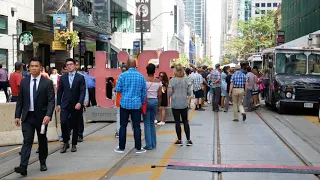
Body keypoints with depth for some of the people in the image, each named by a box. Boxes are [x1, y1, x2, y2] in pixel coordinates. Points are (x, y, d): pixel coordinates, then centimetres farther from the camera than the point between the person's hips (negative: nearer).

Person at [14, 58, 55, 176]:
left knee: (42, 140, 12)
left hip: (41, 117, -1)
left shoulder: (47, 83, -4)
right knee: (27, 141, -7)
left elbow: (51, 101, -8)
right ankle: (23, 167, -15)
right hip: (27, 117, 1)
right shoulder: (24, 82, 4)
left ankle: (43, 163, 29)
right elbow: (20, 100, 7)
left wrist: (48, 115, -21)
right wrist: (17, 116, 2)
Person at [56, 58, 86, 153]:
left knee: (75, 125, 5)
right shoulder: (63, 77, 9)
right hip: (65, 105, 1)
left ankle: (74, 144, 18)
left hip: (76, 105, -1)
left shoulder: (80, 77, 0)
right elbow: (59, 91, 11)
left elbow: (82, 92, -6)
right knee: (63, 122, -13)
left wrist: (80, 103, -19)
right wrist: (58, 104, 5)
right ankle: (65, 143, 3)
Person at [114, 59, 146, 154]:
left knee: (123, 126, 6)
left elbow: (118, 89, -4)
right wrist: (142, 102, 18)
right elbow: (144, 92, 7)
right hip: (136, 104, 1)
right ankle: (138, 148, 7)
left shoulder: (123, 75, -5)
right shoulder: (141, 76, 2)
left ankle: (121, 148, 9)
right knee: (137, 126, 5)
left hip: (125, 103, -1)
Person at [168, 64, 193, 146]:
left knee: (177, 122, 5)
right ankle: (188, 140, 11)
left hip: (175, 104, -2)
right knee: (185, 121, 11)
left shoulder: (172, 80, -11)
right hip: (184, 104, 3)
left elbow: (169, 93, -9)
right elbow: (189, 93, -1)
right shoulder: (186, 80, -3)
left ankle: (179, 140, 9)